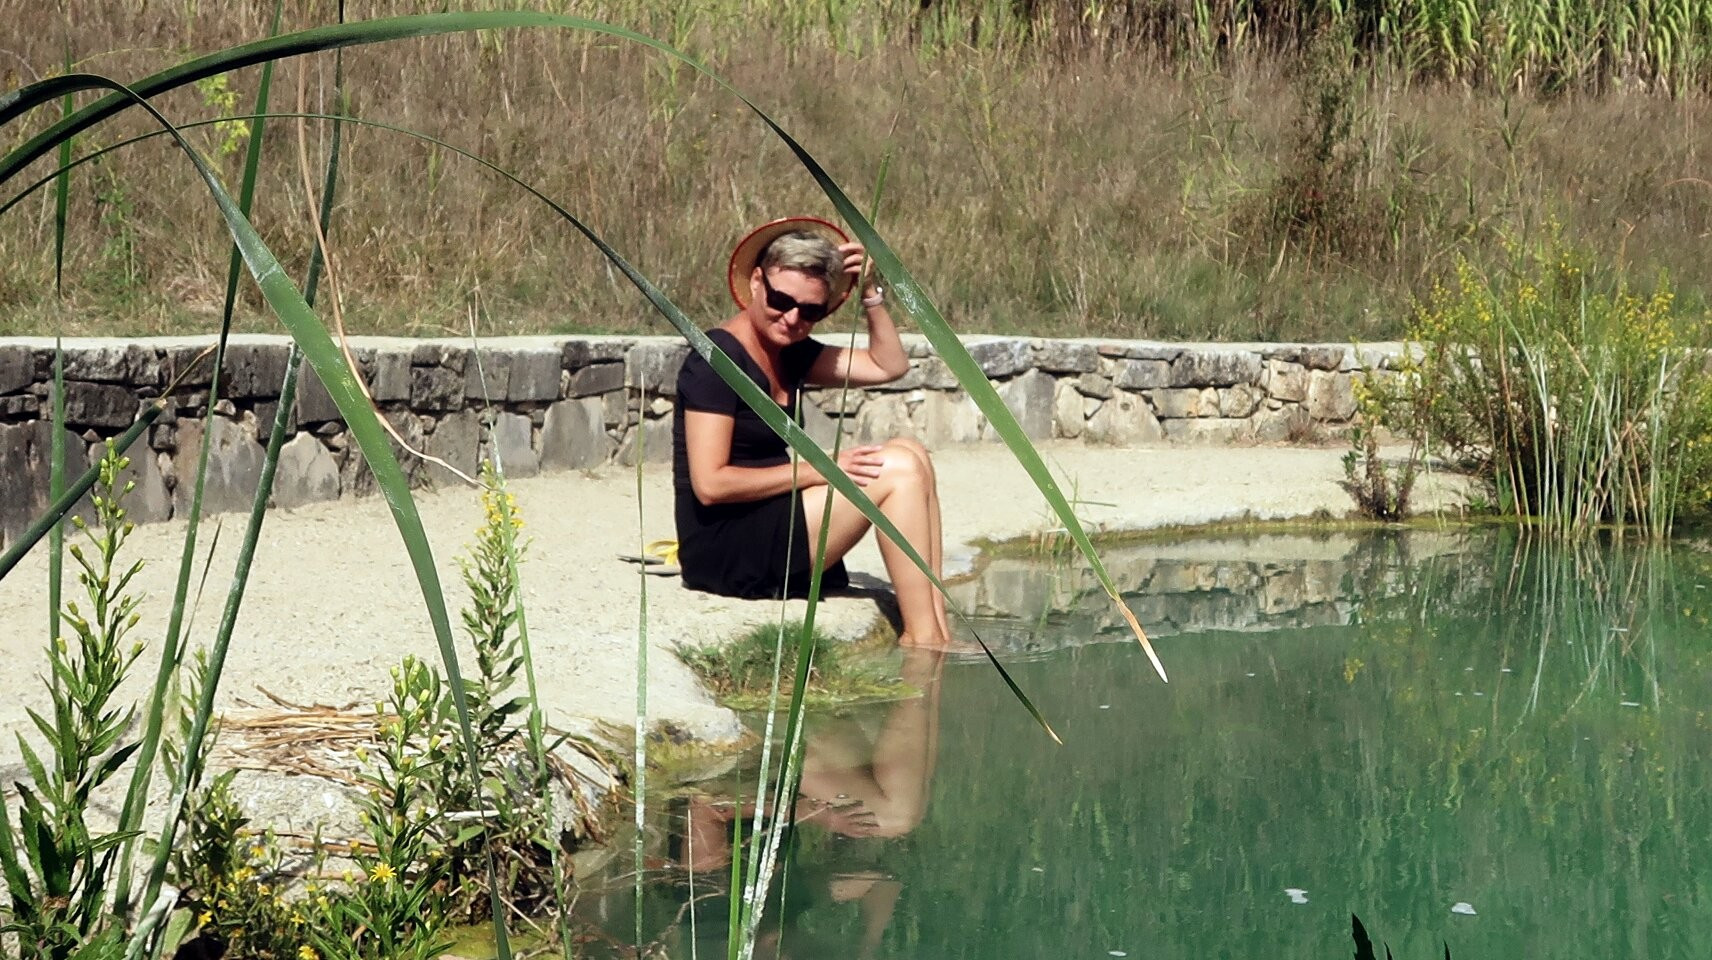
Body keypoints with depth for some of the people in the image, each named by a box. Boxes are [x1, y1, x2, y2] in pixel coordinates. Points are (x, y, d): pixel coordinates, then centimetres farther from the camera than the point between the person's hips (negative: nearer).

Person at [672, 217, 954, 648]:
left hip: (769, 539, 10)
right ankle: (923, 639, -10)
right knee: (899, 470, -14)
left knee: (910, 453, 1)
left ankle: (936, 630, -7)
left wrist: (870, 292, 4)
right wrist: (818, 469, -18)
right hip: (725, 553, -10)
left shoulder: (788, 351, 12)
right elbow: (710, 483, -20)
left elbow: (889, 365, 17)